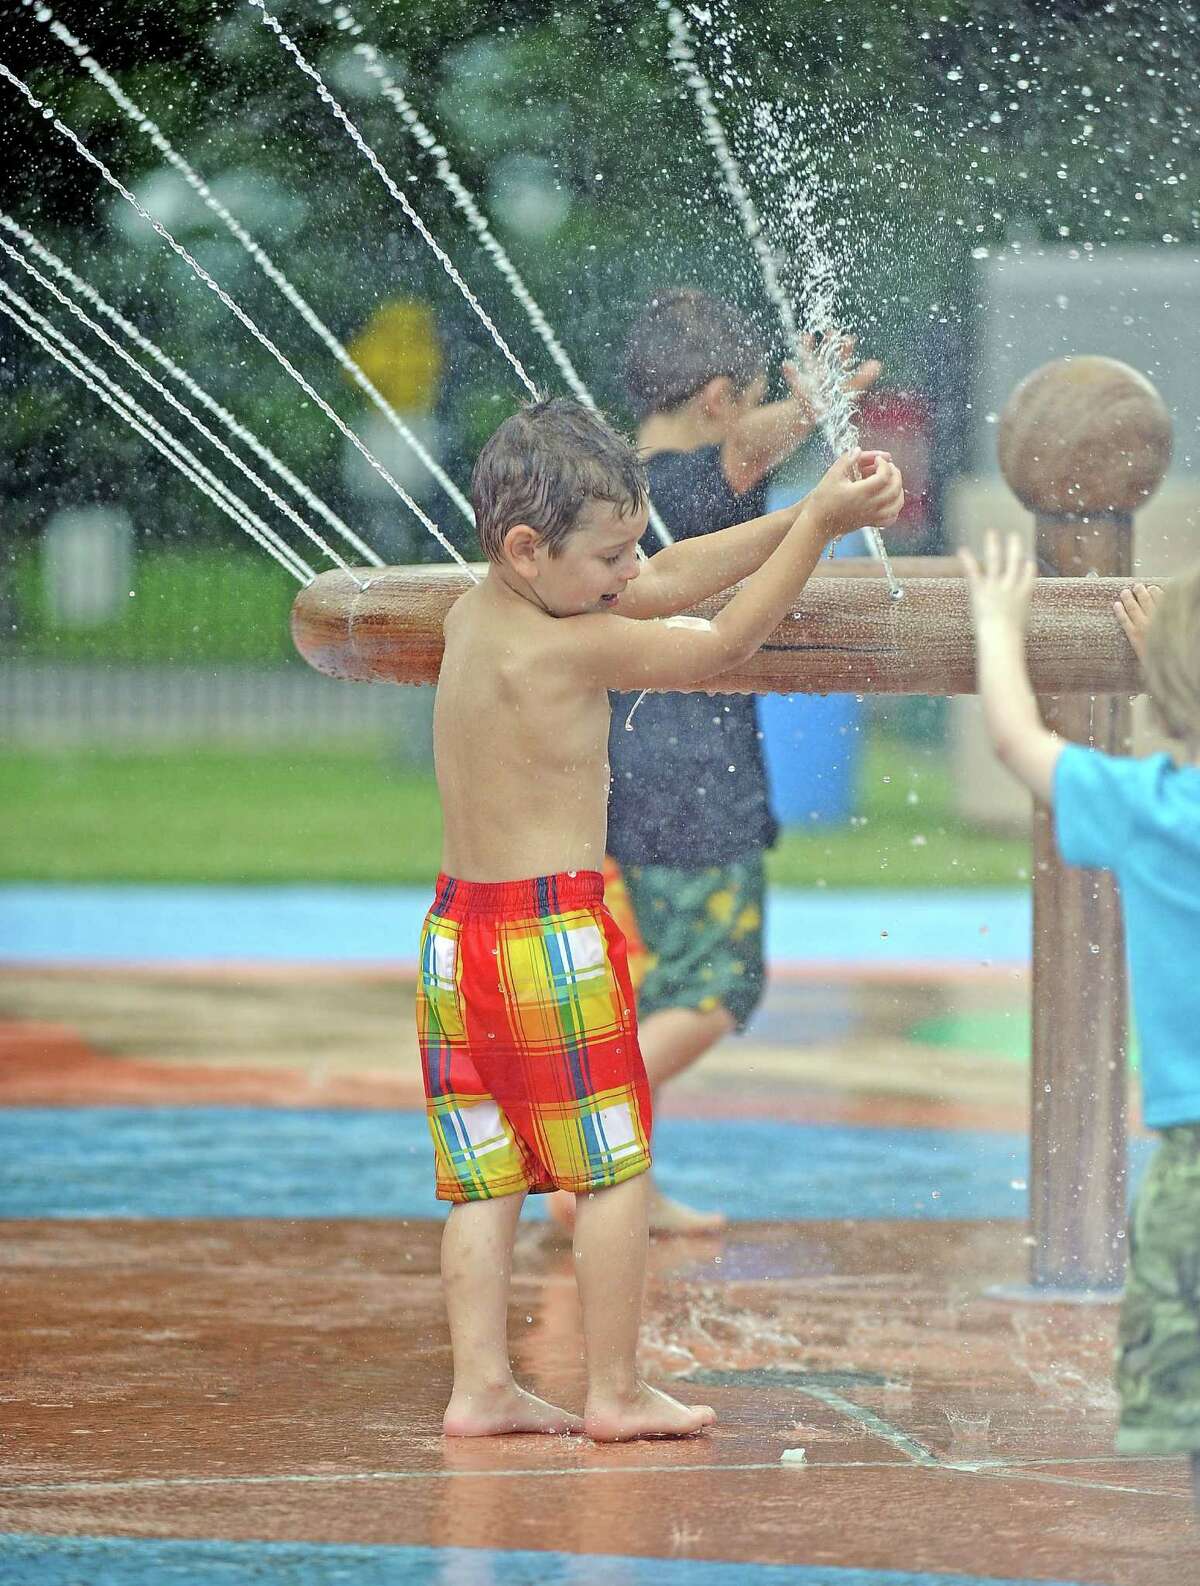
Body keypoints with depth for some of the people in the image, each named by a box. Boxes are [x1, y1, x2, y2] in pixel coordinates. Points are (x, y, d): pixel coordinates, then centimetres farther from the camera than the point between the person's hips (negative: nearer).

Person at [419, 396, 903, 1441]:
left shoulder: (471, 617, 7)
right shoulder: (571, 649, -18)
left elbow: (670, 583, 11)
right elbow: (726, 643, -10)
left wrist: (804, 514, 8)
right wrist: (819, 525, -7)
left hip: (455, 931, 8)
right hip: (554, 931, -8)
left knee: (486, 1179, 10)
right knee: (615, 1171, 4)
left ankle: (481, 1385, 9)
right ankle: (616, 1392, 8)